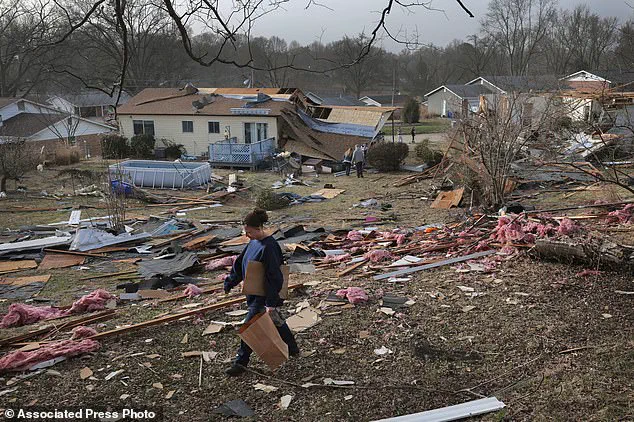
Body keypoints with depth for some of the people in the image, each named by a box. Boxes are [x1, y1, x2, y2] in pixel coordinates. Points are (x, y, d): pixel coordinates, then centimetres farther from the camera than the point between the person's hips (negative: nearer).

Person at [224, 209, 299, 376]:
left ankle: (241, 362, 10)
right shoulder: (253, 242, 3)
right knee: (276, 321, 21)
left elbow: (274, 277, -25)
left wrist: (271, 303, -25)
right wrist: (230, 281, 14)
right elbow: (240, 262, 15)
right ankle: (293, 349, 38)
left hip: (264, 296, -9)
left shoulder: (268, 247, -25)